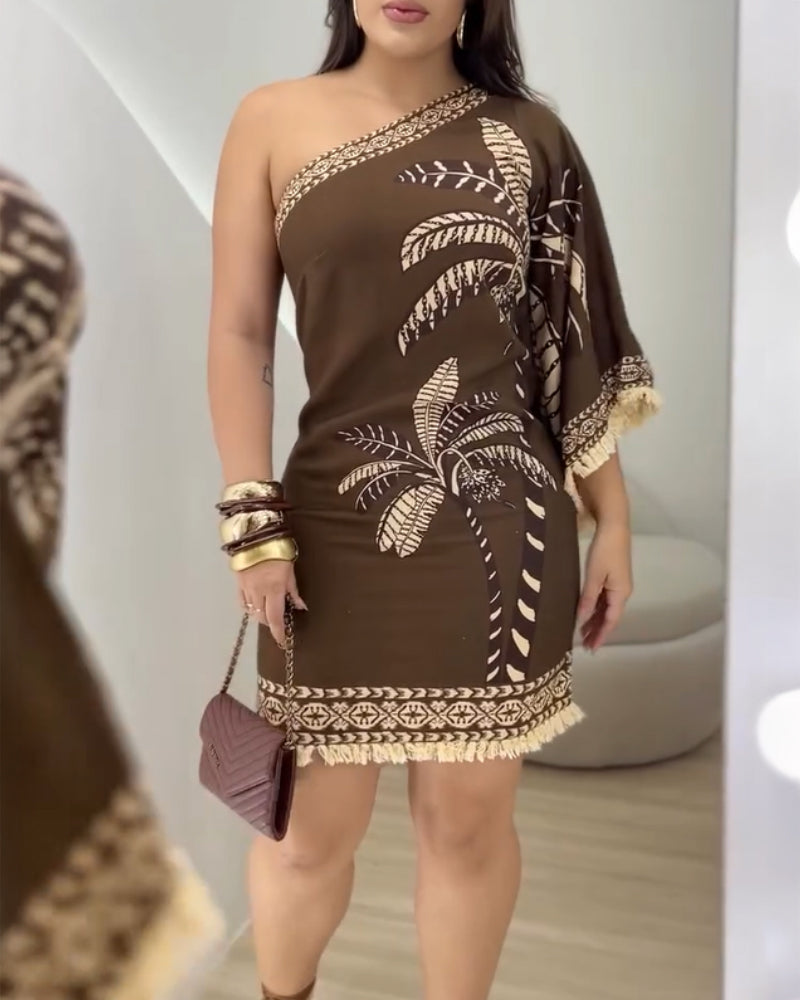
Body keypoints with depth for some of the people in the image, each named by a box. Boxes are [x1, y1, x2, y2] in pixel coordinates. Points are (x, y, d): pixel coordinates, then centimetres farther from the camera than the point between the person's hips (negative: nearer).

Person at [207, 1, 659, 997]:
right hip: (335, 527, 0)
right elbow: (239, 333, 1)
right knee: (314, 823, 12)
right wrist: (252, 515, -7)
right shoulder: (273, 122, 3)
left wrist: (613, 520, 5)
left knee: (470, 818, 12)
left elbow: (577, 344, 6)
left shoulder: (527, 137, 5)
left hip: (501, 530, 1)